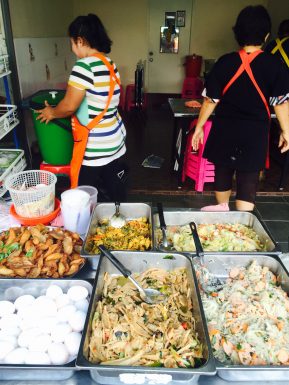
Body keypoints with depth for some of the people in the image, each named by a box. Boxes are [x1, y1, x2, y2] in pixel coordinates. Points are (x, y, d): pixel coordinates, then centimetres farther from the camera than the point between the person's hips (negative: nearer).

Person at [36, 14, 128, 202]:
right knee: (116, 198, 18)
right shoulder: (110, 64, 9)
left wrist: (51, 112, 3)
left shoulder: (85, 65, -17)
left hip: (95, 149, -8)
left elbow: (69, 106, -18)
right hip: (115, 141, 9)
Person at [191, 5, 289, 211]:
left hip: (224, 129, 2)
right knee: (248, 180, 7)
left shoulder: (225, 62, -6)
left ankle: (222, 209, 42)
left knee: (222, 171, 20)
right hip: (255, 132, -1)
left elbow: (211, 100, -4)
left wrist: (199, 126, 7)